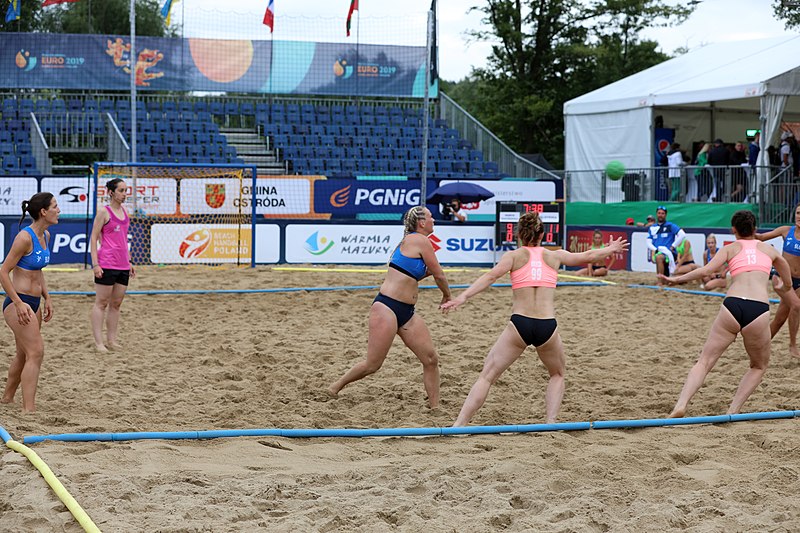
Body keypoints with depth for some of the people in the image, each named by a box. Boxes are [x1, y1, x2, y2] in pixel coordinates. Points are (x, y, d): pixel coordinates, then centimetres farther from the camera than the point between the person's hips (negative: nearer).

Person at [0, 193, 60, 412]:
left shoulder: (45, 236, 9)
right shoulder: (25, 237, -18)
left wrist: (47, 298, 16)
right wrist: (19, 303, -20)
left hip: (33, 303, 9)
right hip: (18, 303, -9)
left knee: (24, 354, 17)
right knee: (36, 352, -13)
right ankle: (29, 409, -14)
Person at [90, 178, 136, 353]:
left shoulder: (124, 211, 14)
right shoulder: (104, 212, -7)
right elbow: (94, 238, -8)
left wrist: (129, 261, 20)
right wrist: (95, 264, -14)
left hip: (123, 265, 7)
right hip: (107, 264, -7)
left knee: (116, 304, 9)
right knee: (101, 303, -2)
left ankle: (112, 340, 14)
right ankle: (98, 342, -1)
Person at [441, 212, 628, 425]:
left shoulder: (514, 256, 7)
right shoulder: (555, 256, 15)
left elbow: (491, 276, -11)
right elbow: (589, 256, 28)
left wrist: (462, 297, -20)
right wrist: (611, 249, 47)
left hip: (519, 325, -2)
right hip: (547, 327, 2)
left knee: (486, 376, 3)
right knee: (557, 375, 28)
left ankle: (459, 425, -8)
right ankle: (551, 422, 13)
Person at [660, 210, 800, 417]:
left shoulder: (730, 248, 19)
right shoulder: (769, 249, 26)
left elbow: (706, 270, 1)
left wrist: (677, 278, 11)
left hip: (732, 306, 0)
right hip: (759, 309, 1)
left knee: (705, 361, 5)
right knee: (759, 366, 23)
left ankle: (681, 405, -17)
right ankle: (732, 412, 8)